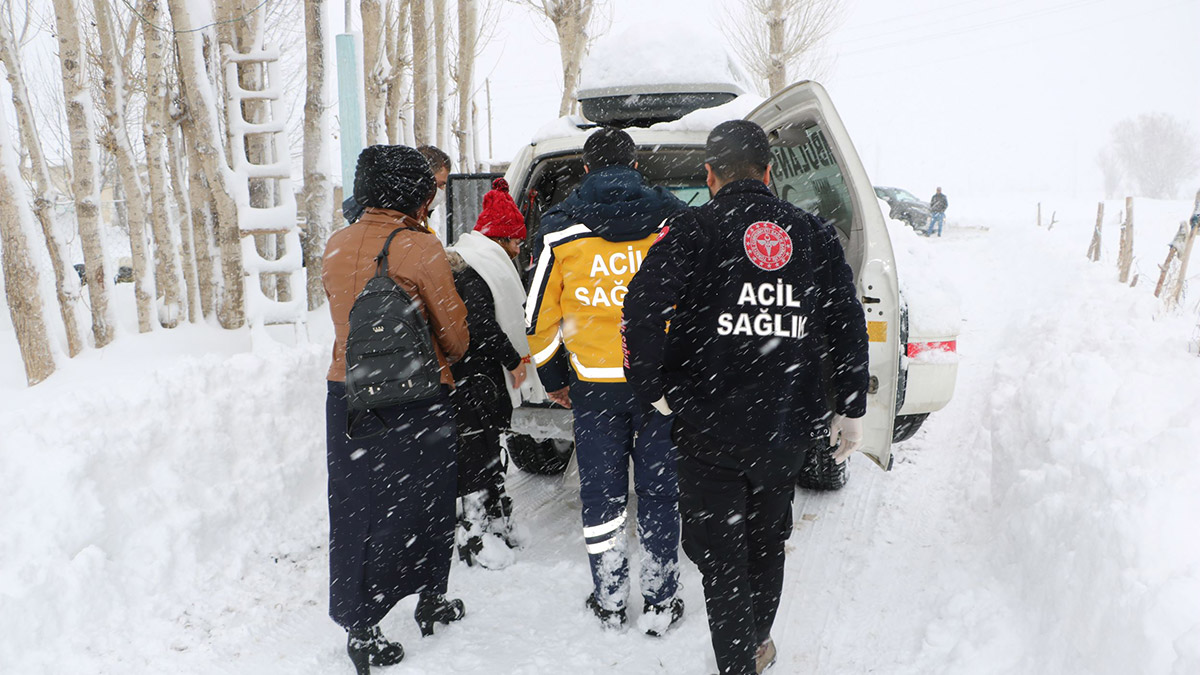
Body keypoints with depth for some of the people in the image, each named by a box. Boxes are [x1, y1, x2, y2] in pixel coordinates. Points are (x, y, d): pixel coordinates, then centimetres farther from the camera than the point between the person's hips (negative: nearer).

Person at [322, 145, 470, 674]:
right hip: (415, 399, -5)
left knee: (356, 507, 12)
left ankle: (359, 625, 19)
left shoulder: (336, 246, 3)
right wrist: (443, 361, 14)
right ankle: (432, 600, 30)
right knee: (422, 500, 13)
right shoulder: (421, 250, -15)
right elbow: (454, 334, -7)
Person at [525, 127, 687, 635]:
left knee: (601, 493, 14)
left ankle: (610, 602, 26)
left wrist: (553, 379, 16)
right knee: (659, 491, 12)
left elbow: (540, 317, 3)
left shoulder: (561, 241, -4)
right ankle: (659, 605, 23)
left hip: (594, 386, 0)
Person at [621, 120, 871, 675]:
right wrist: (851, 409, 13)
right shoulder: (813, 234, 5)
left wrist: (653, 389, -10)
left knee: (720, 556, 9)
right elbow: (848, 324, 6)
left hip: (710, 427, -4)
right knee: (767, 541, 24)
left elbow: (643, 305, -21)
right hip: (786, 428, 5)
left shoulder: (692, 230, -7)